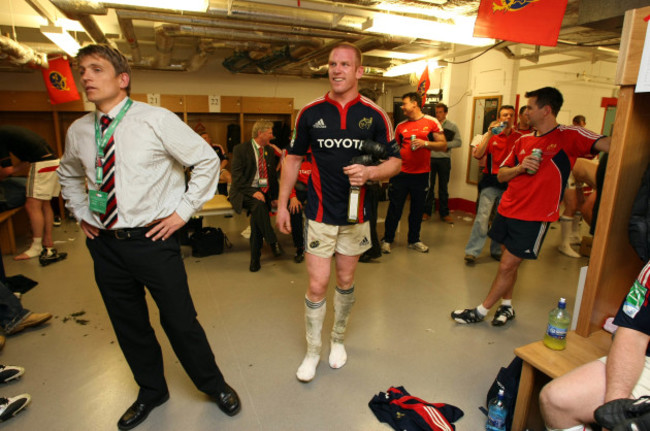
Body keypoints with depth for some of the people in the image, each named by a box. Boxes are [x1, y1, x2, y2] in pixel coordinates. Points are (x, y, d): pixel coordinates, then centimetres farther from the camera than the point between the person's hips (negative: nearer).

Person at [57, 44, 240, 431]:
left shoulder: (157, 120, -10)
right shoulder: (78, 131, 6)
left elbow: (207, 161, -7)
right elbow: (69, 174, 27)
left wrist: (183, 211, -10)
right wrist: (81, 214, 13)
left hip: (153, 239, -5)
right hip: (104, 243, 6)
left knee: (181, 322, 4)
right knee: (128, 326, 17)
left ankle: (215, 385, 29)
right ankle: (151, 392, 41)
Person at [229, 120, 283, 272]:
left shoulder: (270, 151, 14)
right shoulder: (240, 149, -2)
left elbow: (273, 176, 19)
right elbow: (237, 176, -11)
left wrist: (274, 196, 7)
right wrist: (252, 192, -23)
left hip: (264, 191, 4)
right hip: (244, 192, -4)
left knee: (257, 214, -23)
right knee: (258, 205, -35)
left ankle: (255, 260, -14)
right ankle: (273, 242, -26)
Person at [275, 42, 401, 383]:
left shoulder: (374, 115, -1)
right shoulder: (310, 113, -1)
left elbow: (394, 161, 2)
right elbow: (293, 159, 6)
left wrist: (369, 172, -20)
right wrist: (282, 204, 4)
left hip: (355, 214, 1)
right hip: (320, 214, -1)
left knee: (346, 281, 15)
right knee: (317, 285, 0)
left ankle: (338, 339, 38)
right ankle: (312, 351, 22)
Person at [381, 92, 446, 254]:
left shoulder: (431, 122, 1)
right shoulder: (400, 126, 6)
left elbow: (443, 145, 0)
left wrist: (425, 143, -15)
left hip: (421, 174, 0)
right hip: (401, 173, 0)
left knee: (417, 209, 12)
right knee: (394, 208, 2)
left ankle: (414, 240, 27)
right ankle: (387, 239, 17)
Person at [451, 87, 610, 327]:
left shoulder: (567, 136, -6)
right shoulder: (523, 141, 10)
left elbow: (607, 145, -21)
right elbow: (501, 176, 10)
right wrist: (520, 167, -9)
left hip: (534, 217, -6)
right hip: (507, 210, 6)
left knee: (507, 266, 0)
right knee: (509, 263, 15)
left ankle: (481, 311, 14)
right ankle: (507, 306, 34)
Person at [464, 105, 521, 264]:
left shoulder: (519, 137, 6)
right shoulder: (491, 136, 2)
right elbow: (477, 154, -12)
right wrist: (489, 134, -16)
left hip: (509, 183, 3)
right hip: (491, 182, -3)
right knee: (483, 216, -10)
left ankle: (496, 250, 22)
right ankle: (472, 251, -4)